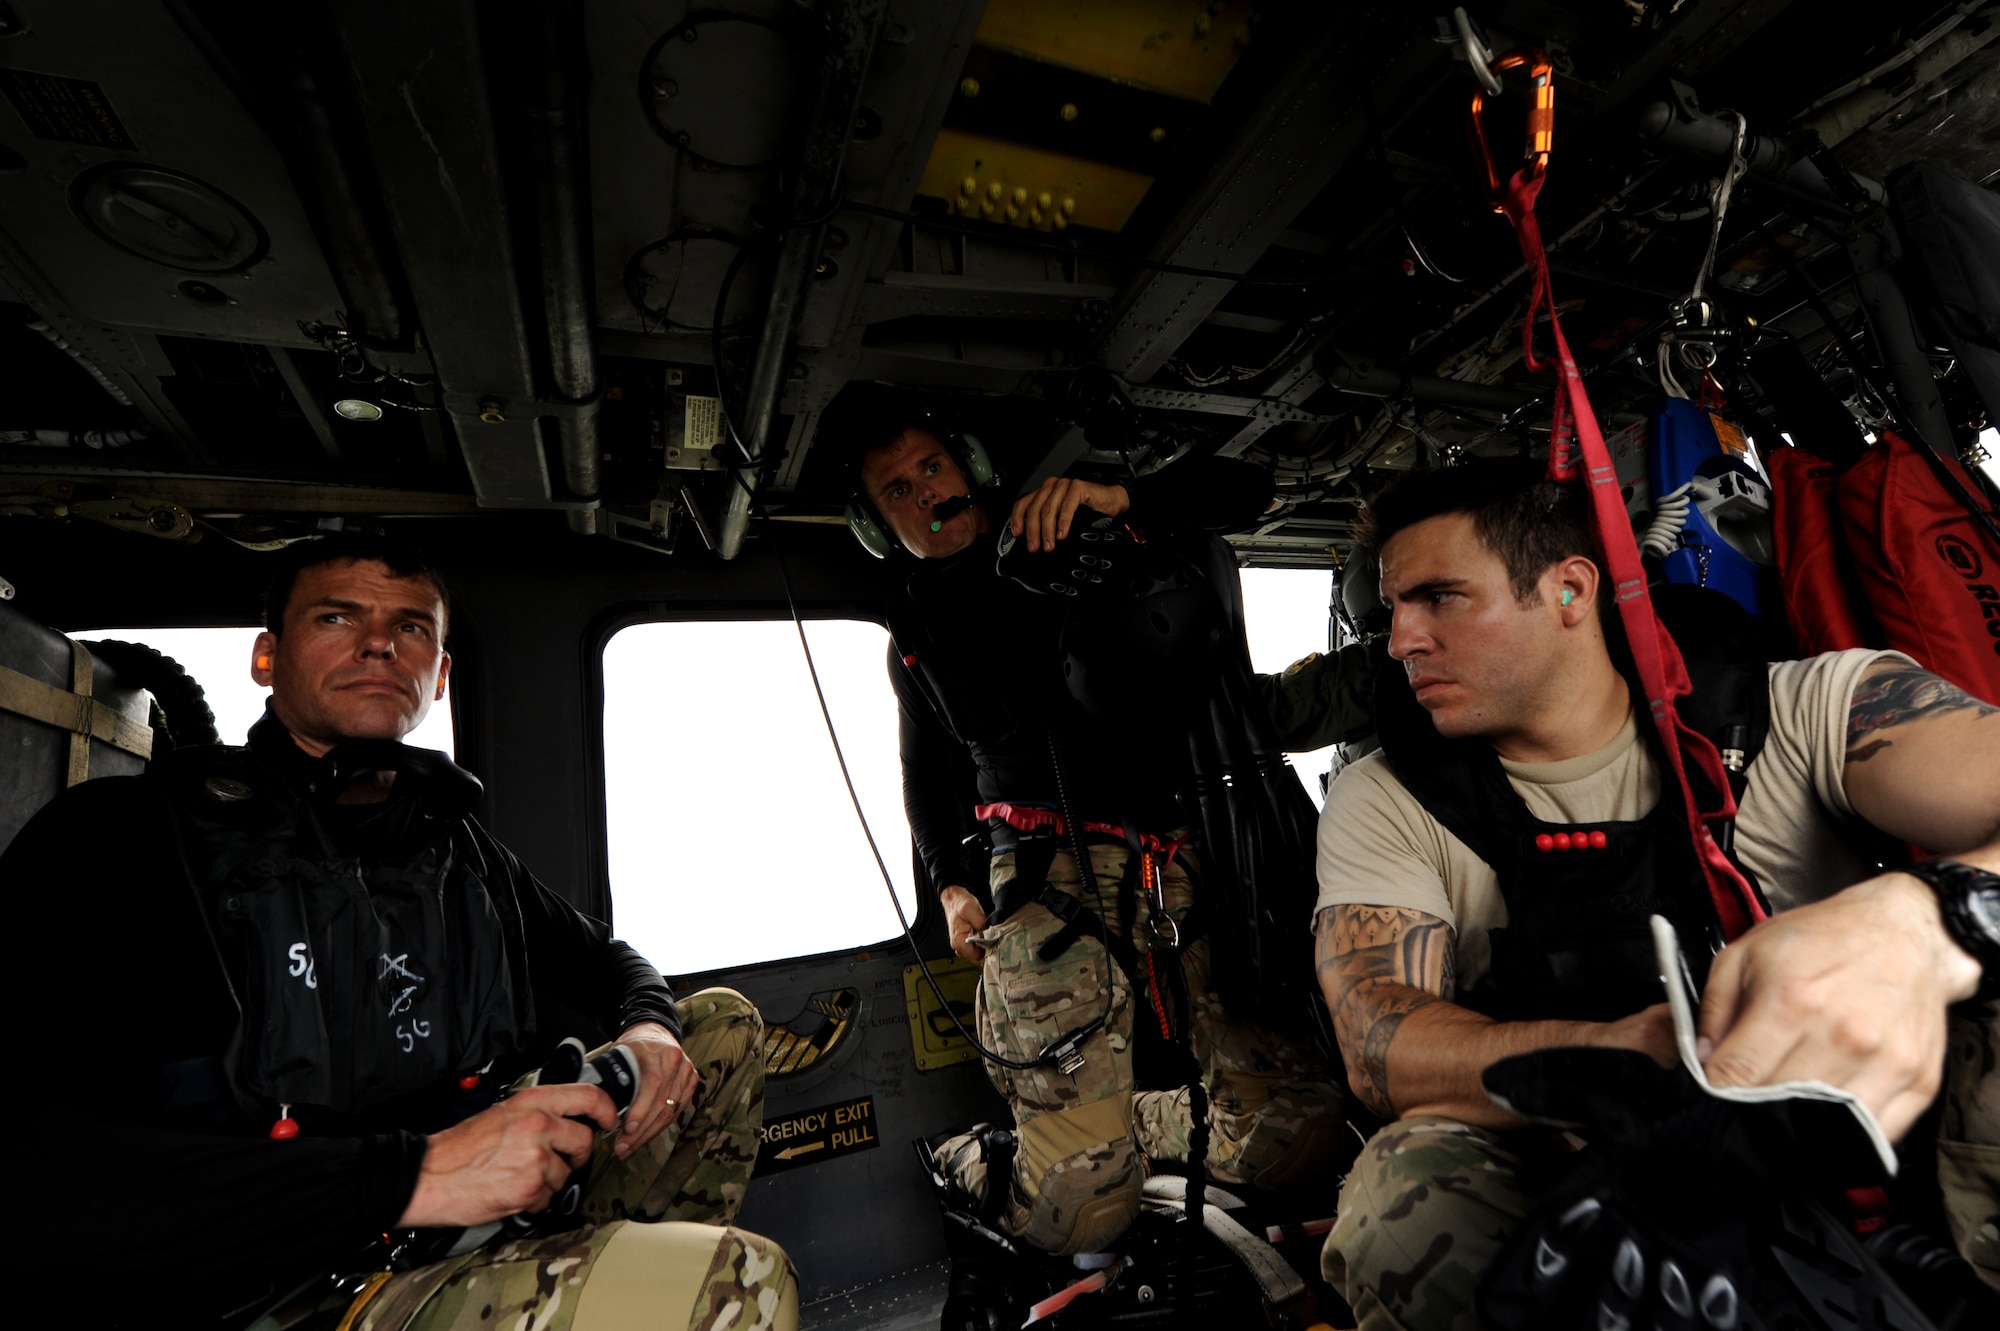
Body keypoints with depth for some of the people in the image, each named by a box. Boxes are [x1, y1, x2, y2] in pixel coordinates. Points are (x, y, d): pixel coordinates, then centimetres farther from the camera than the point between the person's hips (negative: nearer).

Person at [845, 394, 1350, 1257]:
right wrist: (952, 885, 14)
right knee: (1077, 1211, -7)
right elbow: (927, 767, 29)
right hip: (1050, 878, 0)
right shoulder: (916, 635, 20)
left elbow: (1242, 494, 10)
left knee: (1298, 1129, -1)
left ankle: (1139, 1121, 26)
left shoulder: (1081, 536, 14)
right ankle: (969, 1160, 25)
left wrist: (1122, 499, -8)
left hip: (1188, 862, 1)